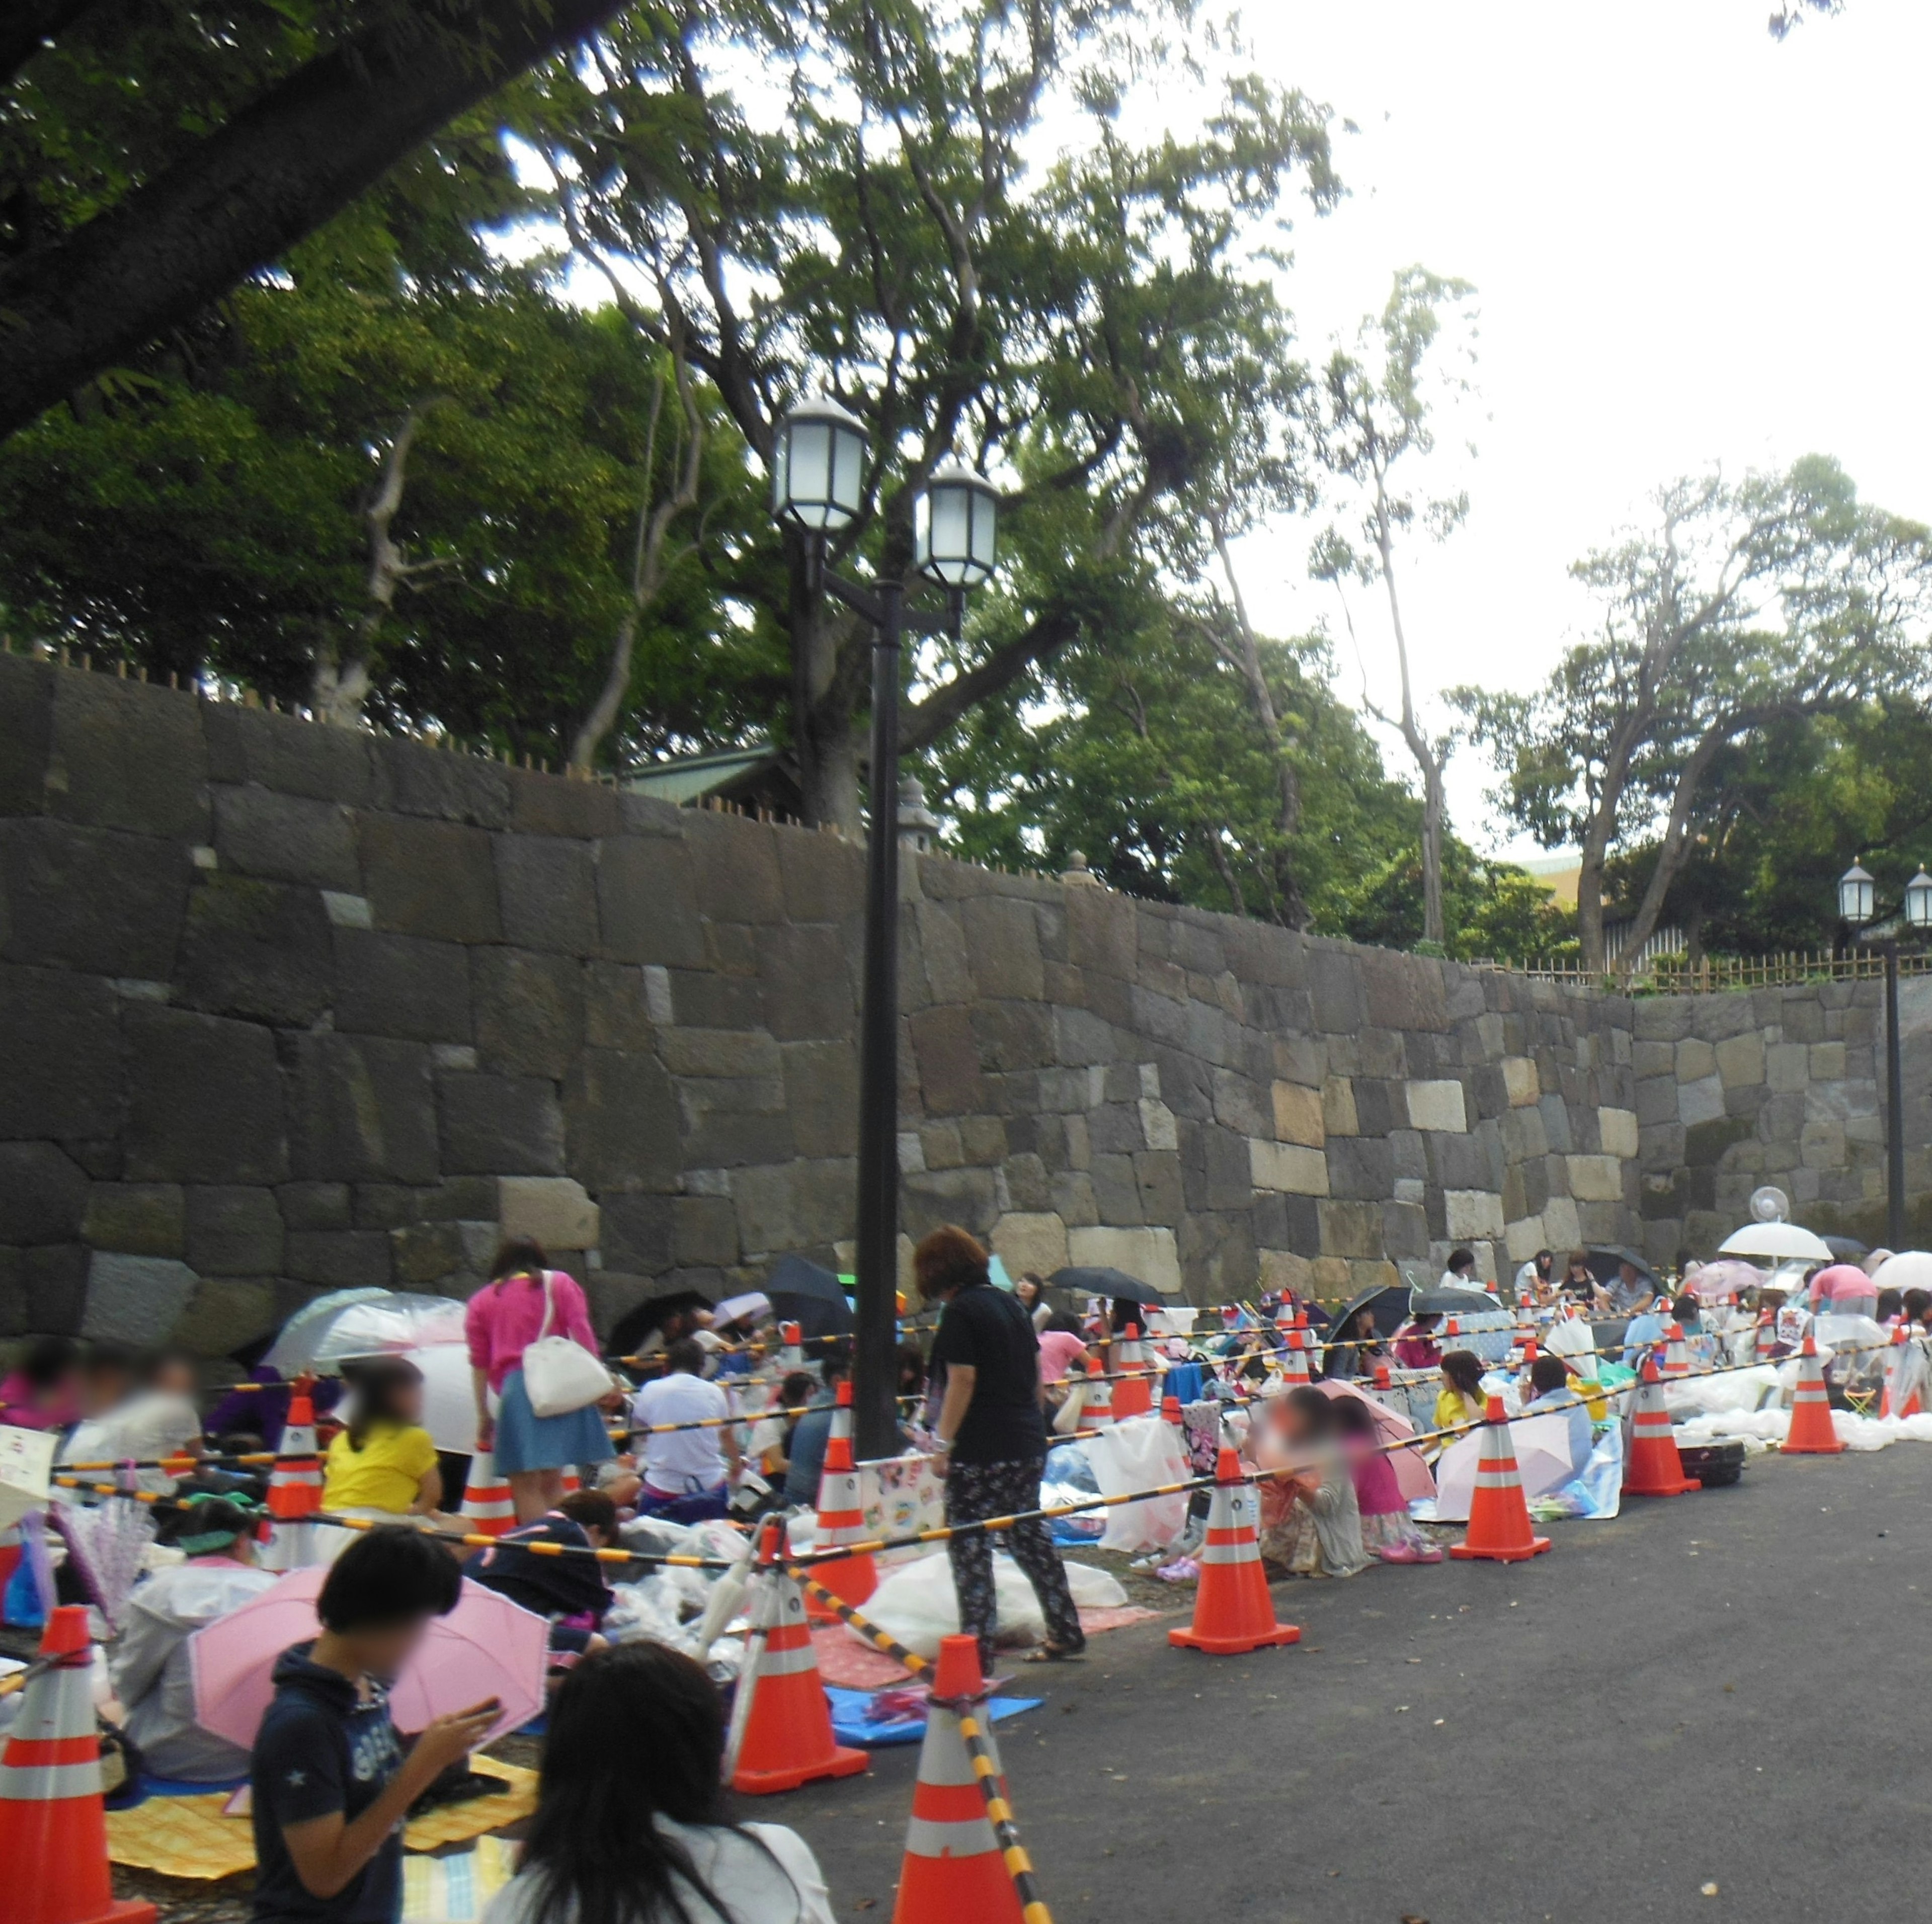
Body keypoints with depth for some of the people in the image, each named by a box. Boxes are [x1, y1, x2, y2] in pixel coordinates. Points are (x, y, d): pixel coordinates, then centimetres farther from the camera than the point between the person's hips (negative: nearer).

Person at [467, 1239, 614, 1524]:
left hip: (515, 1389, -1)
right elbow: (582, 1333, 3)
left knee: (525, 1485, -2)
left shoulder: (480, 1302, 18)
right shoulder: (559, 1283, 16)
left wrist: (483, 1415, 17)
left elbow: (479, 1362, 14)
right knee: (552, 1481, 8)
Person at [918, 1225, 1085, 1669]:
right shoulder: (1010, 1304, 13)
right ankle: (1066, 1633, 24)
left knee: (969, 1547, -3)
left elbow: (962, 1382, -17)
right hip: (1027, 1445, 9)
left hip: (979, 1451, -9)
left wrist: (943, 1442, -14)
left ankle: (977, 1653, -2)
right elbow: (1037, 1376, 18)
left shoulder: (960, 1312, -12)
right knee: (1029, 1537, 18)